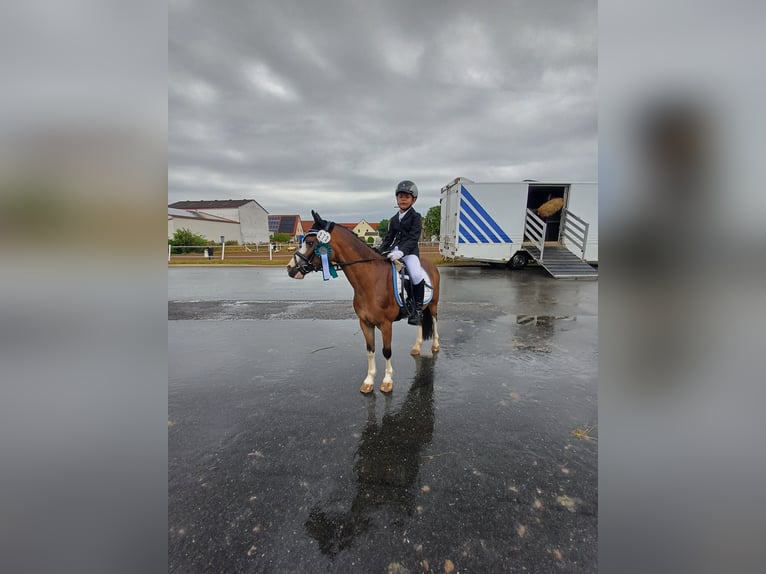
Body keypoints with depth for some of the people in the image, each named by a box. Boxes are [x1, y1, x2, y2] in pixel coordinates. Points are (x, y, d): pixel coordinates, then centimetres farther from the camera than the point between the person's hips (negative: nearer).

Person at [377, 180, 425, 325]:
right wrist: (379, 251, 5)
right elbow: (389, 238, 19)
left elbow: (413, 239, -14)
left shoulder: (415, 217, -1)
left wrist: (401, 251, -29)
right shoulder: (394, 219, 18)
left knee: (416, 276, -30)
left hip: (410, 251, -6)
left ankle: (418, 310, -15)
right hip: (395, 250, 6)